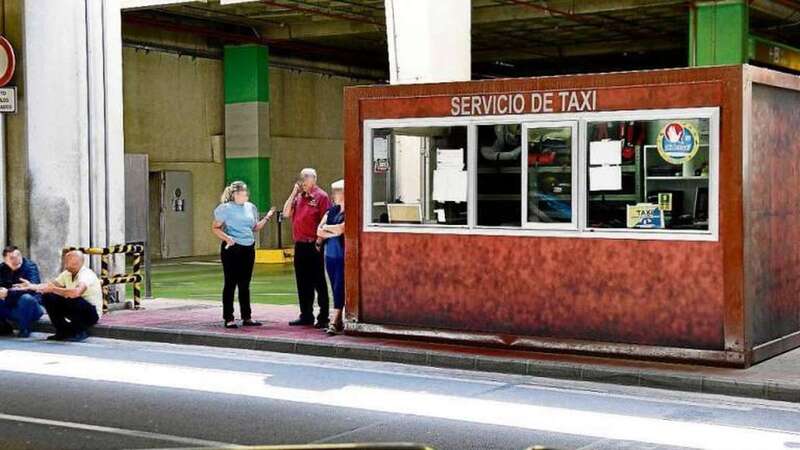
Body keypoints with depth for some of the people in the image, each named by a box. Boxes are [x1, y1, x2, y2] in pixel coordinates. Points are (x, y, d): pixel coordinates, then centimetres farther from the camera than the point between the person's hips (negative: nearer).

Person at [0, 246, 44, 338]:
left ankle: (24, 329, -14)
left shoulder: (30, 266, -13)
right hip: (10, 308, 4)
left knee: (26, 298, -36)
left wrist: (8, 293, -36)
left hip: (29, 307, -4)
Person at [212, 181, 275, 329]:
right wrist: (226, 237, -20)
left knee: (245, 284, 11)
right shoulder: (226, 208, -6)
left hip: (248, 248, 6)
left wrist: (267, 218, 7)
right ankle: (228, 318, 4)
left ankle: (247, 317, 17)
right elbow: (215, 228, -5)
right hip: (232, 249, -6)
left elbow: (255, 228, 18)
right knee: (230, 283, -1)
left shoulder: (250, 207, 11)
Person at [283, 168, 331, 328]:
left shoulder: (321, 196, -5)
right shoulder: (299, 197, 16)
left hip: (313, 246, -7)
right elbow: (286, 213, 7)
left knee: (318, 283, -3)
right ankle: (306, 316, 20)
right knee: (303, 283, 12)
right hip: (300, 245, 7)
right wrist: (294, 193, 3)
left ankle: (323, 318, 1)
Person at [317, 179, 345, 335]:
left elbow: (340, 229, -18)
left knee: (339, 287, -10)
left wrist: (326, 227, 0)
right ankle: (339, 321, 14)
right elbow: (319, 231, 9)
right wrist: (333, 232, -8)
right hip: (330, 253, 7)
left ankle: (335, 322, -12)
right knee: (335, 288, 9)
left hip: (343, 254, -7)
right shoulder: (332, 210, 12)